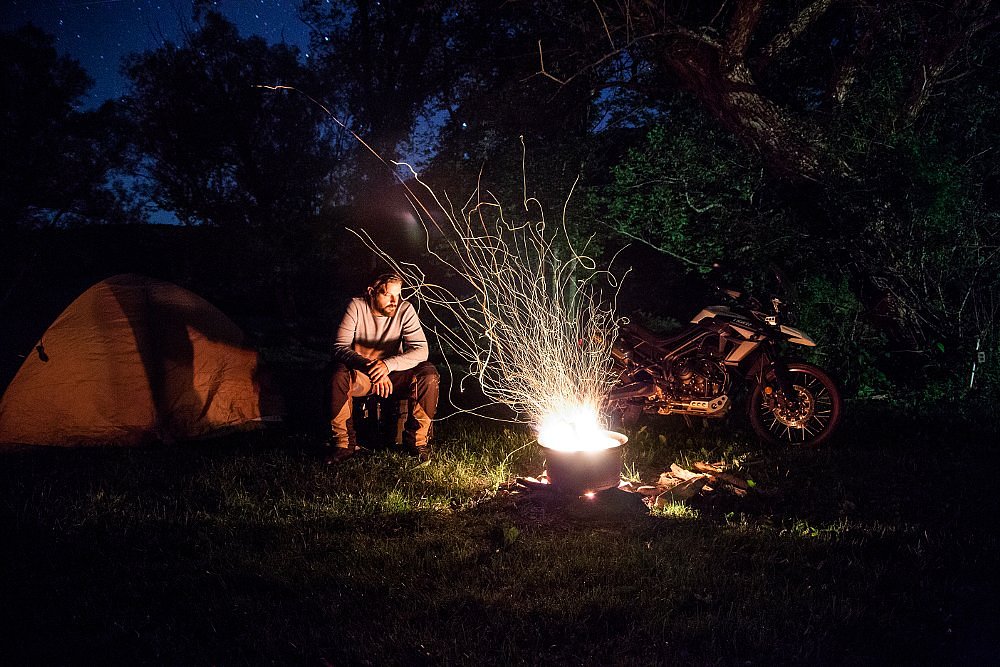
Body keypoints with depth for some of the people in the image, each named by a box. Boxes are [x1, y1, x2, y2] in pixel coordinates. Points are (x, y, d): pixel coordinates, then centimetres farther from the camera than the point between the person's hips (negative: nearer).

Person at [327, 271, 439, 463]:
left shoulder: (405, 309, -11)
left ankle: (417, 440, -7)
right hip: (360, 375, -1)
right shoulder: (357, 307, -14)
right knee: (339, 374, -34)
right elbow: (340, 347, -22)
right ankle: (344, 444, -18)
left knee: (429, 375, -25)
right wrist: (369, 366, -39)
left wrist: (388, 364, -37)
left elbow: (420, 350, -20)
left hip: (394, 374, 1)